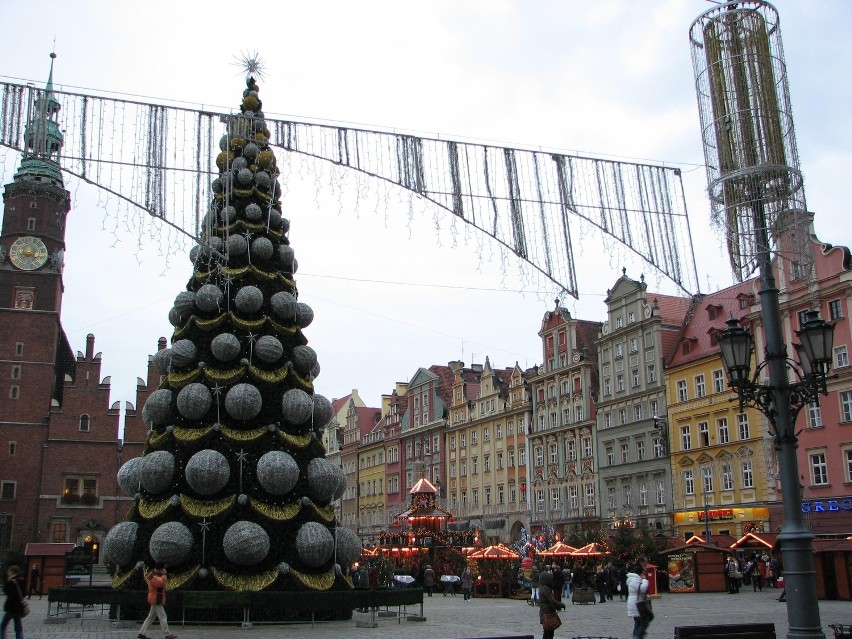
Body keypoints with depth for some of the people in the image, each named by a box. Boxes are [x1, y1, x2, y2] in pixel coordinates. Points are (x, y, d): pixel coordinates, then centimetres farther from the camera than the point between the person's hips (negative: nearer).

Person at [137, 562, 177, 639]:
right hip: (156, 600, -10)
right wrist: (164, 574, -24)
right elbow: (161, 582, -36)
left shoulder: (156, 574, 11)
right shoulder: (153, 576, -21)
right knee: (163, 617, -5)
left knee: (151, 617, 14)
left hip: (157, 600, 10)